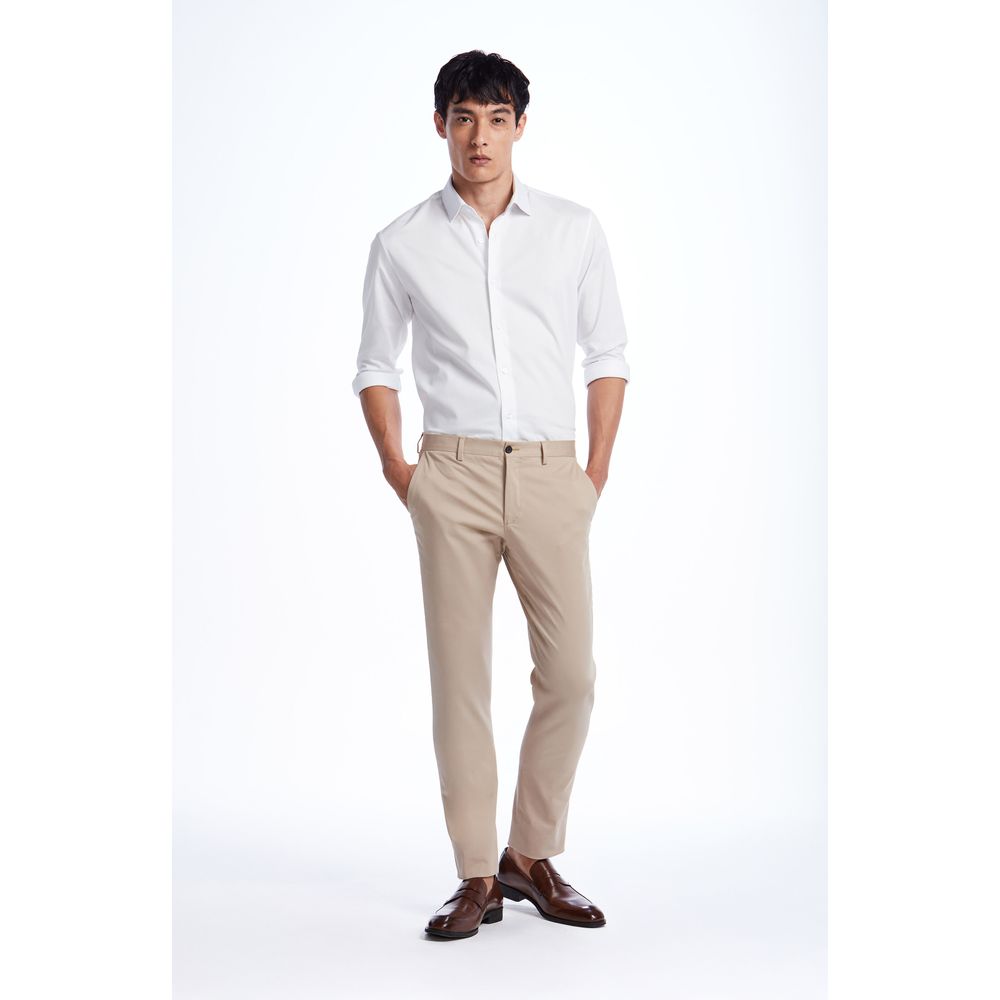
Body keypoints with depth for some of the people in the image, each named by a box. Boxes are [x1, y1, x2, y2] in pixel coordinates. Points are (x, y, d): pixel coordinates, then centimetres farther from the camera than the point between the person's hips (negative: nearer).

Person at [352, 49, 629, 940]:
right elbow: (377, 365, 14)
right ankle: (477, 876, 11)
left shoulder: (575, 230, 7)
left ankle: (532, 856, 17)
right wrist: (397, 471, 4)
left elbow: (608, 353, 10)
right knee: (460, 676, 1)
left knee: (570, 673, -2)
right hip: (452, 474, -1)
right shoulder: (403, 245, 6)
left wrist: (596, 473, 4)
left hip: (550, 474, 1)